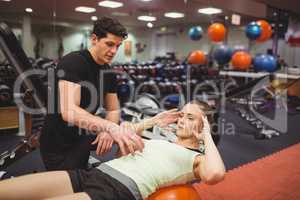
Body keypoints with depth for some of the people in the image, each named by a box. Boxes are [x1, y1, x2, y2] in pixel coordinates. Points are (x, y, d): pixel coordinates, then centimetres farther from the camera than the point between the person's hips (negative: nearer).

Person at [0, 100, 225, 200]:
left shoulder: (196, 158, 9)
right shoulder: (161, 139, 28)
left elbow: (214, 175, -16)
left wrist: (207, 136, -1)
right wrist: (152, 121, 28)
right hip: (94, 174, 8)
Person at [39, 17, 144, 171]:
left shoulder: (108, 72, 1)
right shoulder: (72, 62, -23)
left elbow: (113, 110, 4)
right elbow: (68, 111, -36)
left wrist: (108, 131, -18)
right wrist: (111, 127, -48)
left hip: (83, 136, 7)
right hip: (59, 145, -7)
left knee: (129, 139, 1)